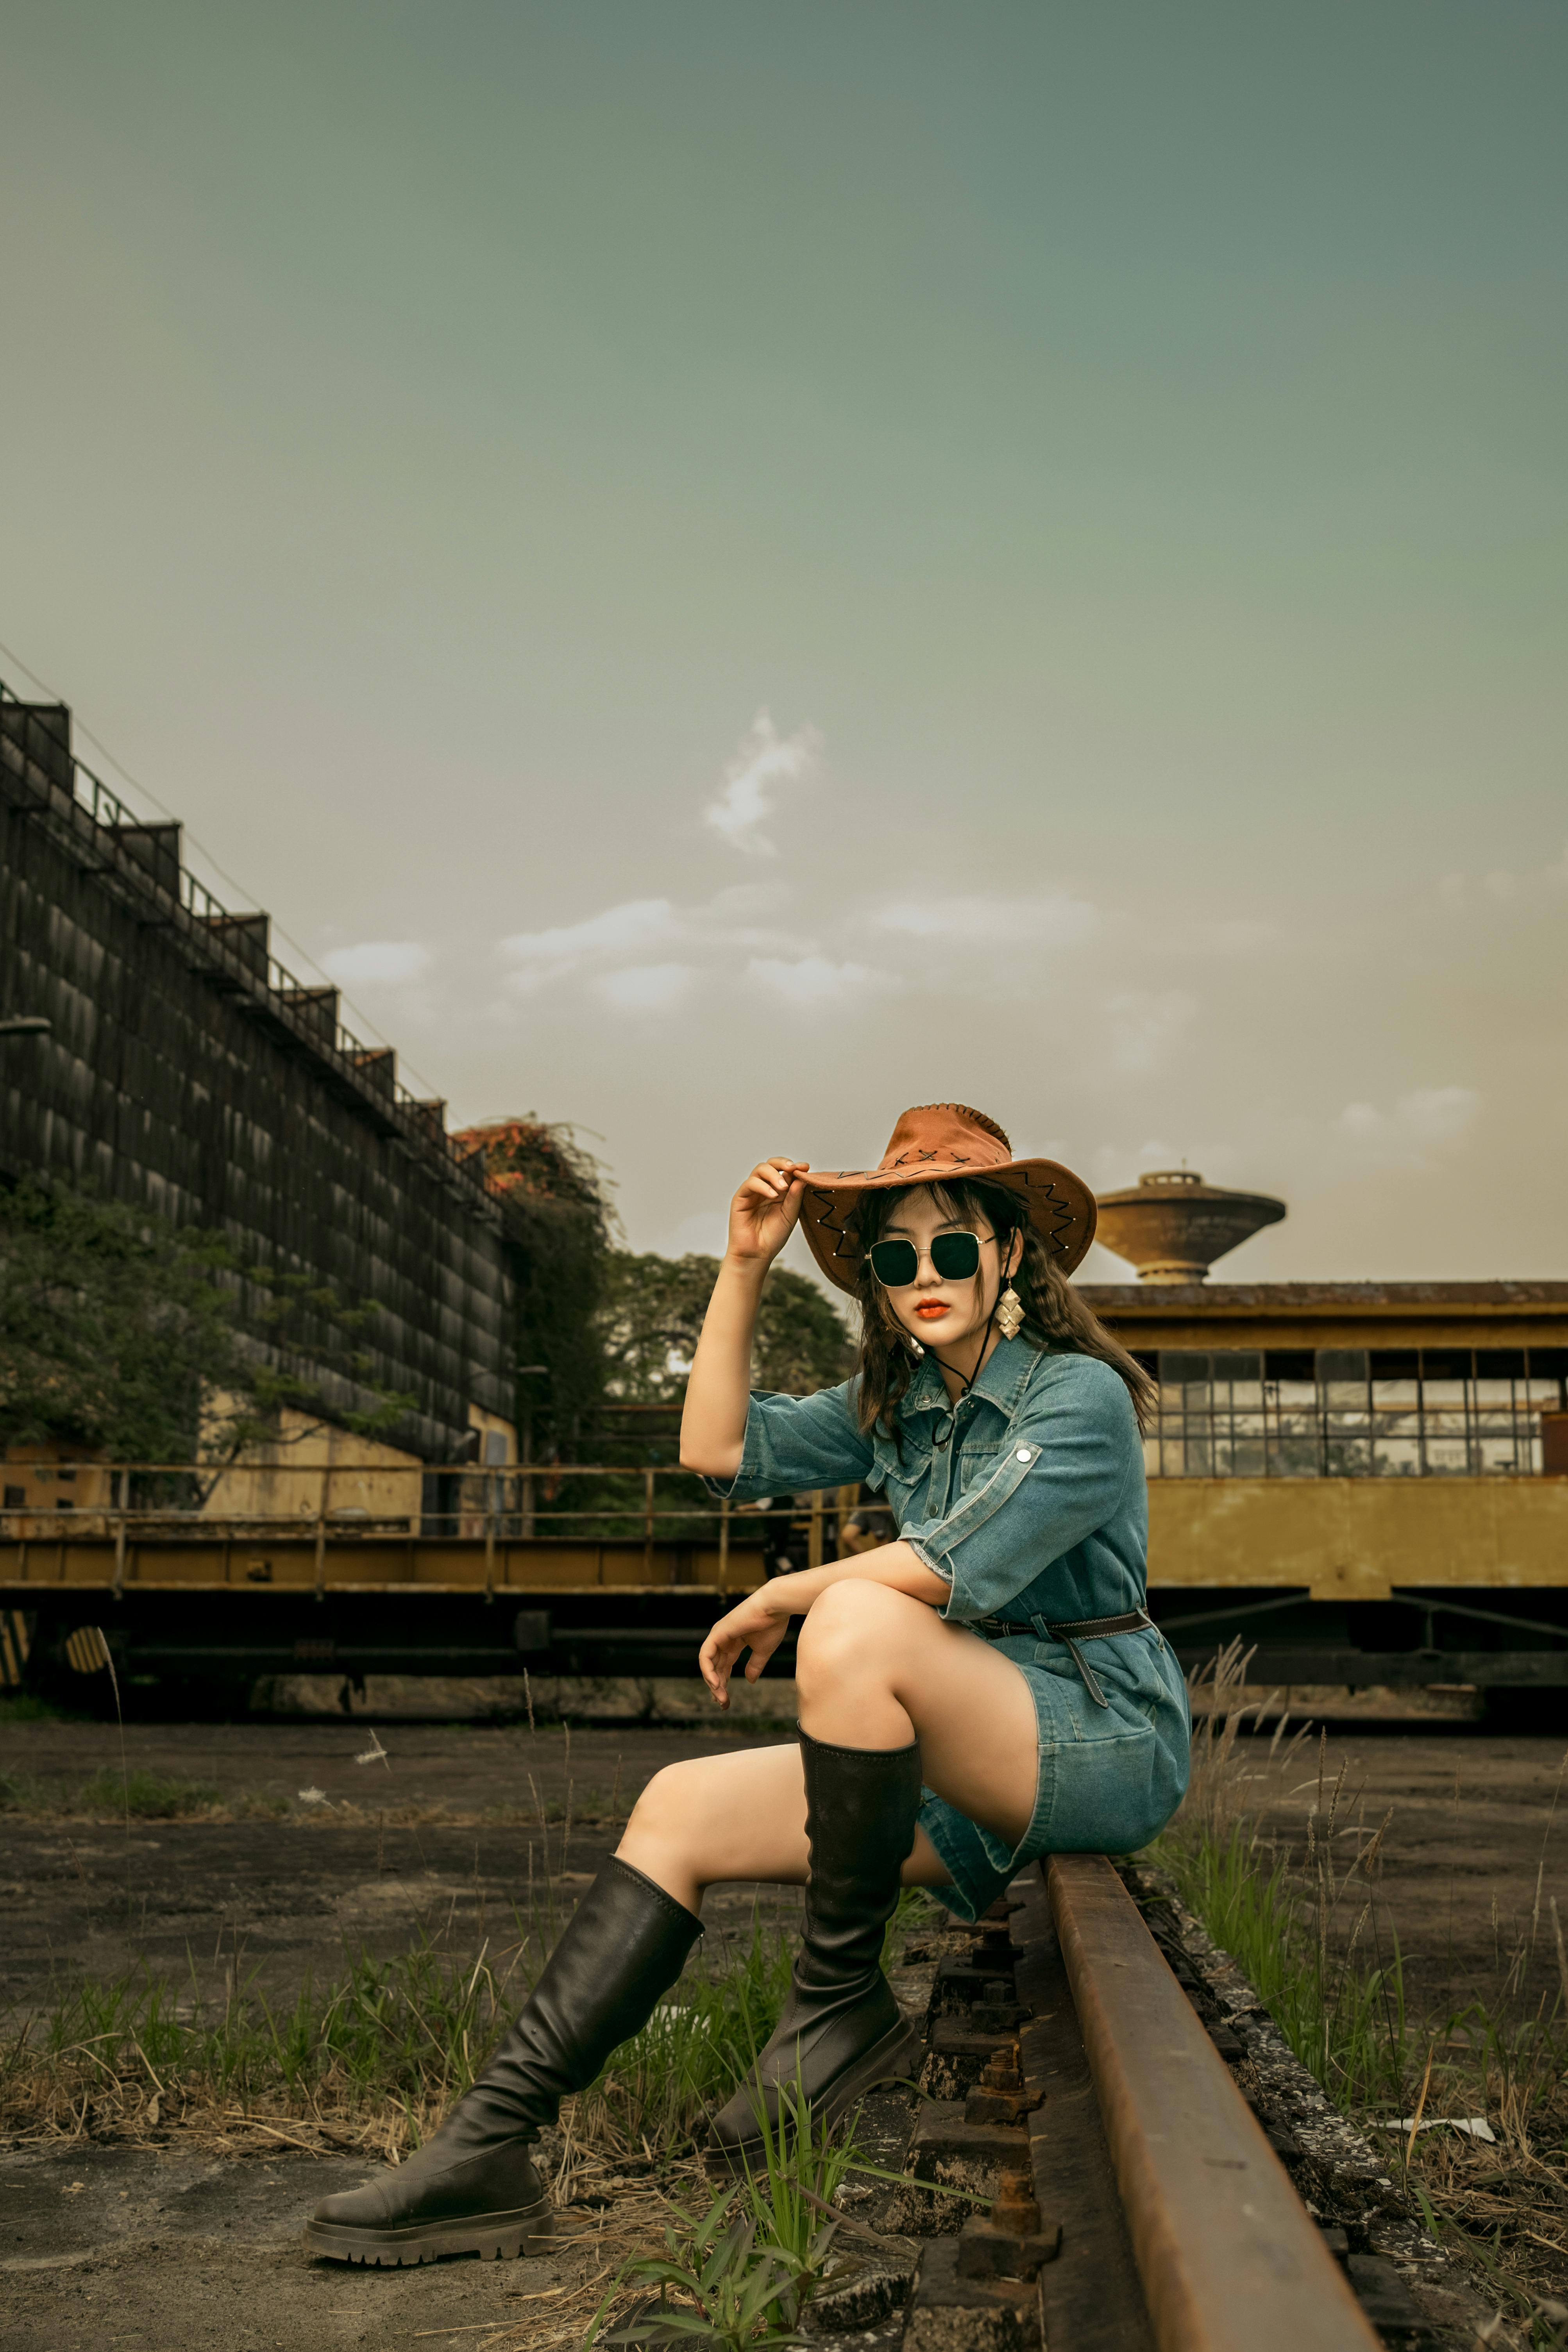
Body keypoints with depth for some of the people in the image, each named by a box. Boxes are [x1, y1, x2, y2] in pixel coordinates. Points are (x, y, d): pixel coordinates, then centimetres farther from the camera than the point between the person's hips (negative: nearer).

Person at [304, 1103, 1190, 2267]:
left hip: (1106, 1740, -7)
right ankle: (491, 2145, -14)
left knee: (857, 1623, -33)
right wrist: (746, 1265, 4)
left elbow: (955, 1567, -20)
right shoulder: (896, 1407, 13)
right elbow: (719, 1449, 9)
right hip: (969, 1773, 7)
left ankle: (843, 1998, -18)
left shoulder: (1081, 1397, -10)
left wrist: (782, 1600, -8)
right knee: (680, 1808, -9)